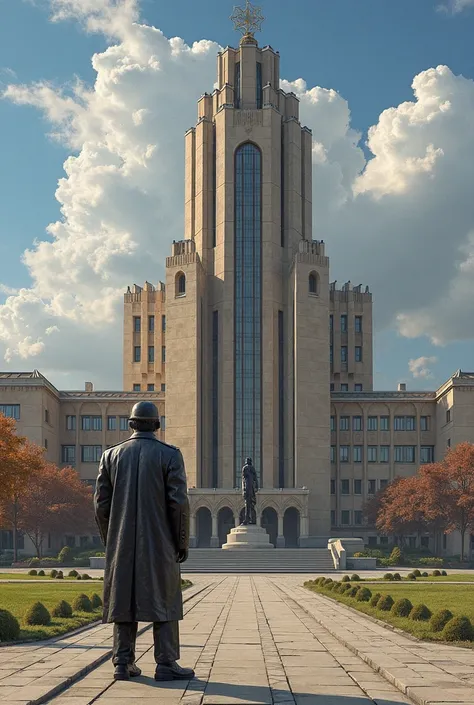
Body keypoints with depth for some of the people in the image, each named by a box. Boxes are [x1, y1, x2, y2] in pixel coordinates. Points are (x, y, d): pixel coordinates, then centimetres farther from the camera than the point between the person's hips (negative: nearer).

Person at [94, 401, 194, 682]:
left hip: (122, 544, 3)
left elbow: (101, 503, 4)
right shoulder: (170, 455, -4)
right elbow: (179, 502, -10)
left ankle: (124, 663, 9)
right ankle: (166, 664, 0)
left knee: (124, 600, 8)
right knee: (164, 601, 2)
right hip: (159, 543, -3)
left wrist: (110, 541, 14)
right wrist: (183, 542, 0)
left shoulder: (111, 455, 5)